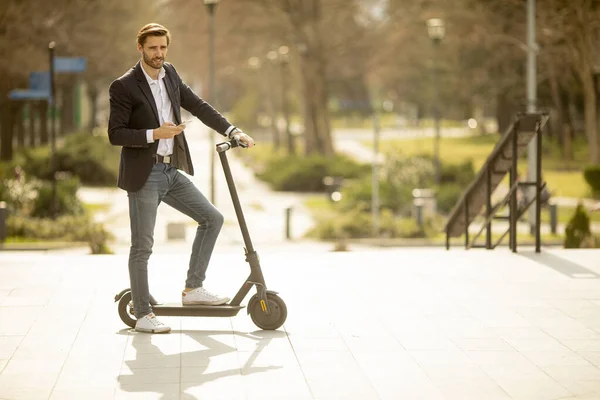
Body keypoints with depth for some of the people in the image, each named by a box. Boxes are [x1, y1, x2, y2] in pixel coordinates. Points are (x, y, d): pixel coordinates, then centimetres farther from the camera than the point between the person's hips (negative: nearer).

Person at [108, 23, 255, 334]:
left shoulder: (170, 75, 8)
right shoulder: (124, 87, -12)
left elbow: (198, 107, 12)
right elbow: (115, 134, -14)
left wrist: (233, 131, 5)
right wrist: (154, 133, -23)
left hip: (171, 172, 7)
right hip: (144, 176, -7)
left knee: (212, 218, 6)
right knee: (142, 246, -2)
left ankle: (193, 289, 14)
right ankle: (142, 315, 7)